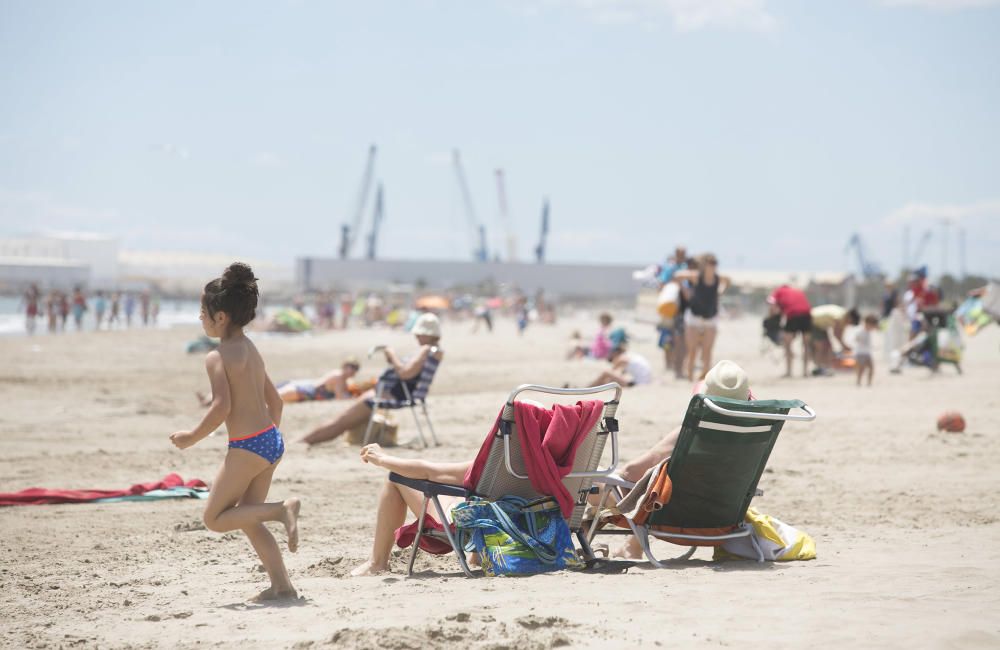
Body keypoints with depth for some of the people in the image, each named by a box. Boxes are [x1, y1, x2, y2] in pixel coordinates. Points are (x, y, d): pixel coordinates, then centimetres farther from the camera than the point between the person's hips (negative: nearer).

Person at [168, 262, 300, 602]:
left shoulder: (217, 357, -12)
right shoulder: (251, 351, 15)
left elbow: (222, 407, -21)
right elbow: (274, 401, 19)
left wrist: (192, 437, -10)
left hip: (248, 447, -9)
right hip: (272, 440, 9)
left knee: (214, 518, 2)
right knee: (247, 518, 17)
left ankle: (282, 509, -15)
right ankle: (281, 584, 10)